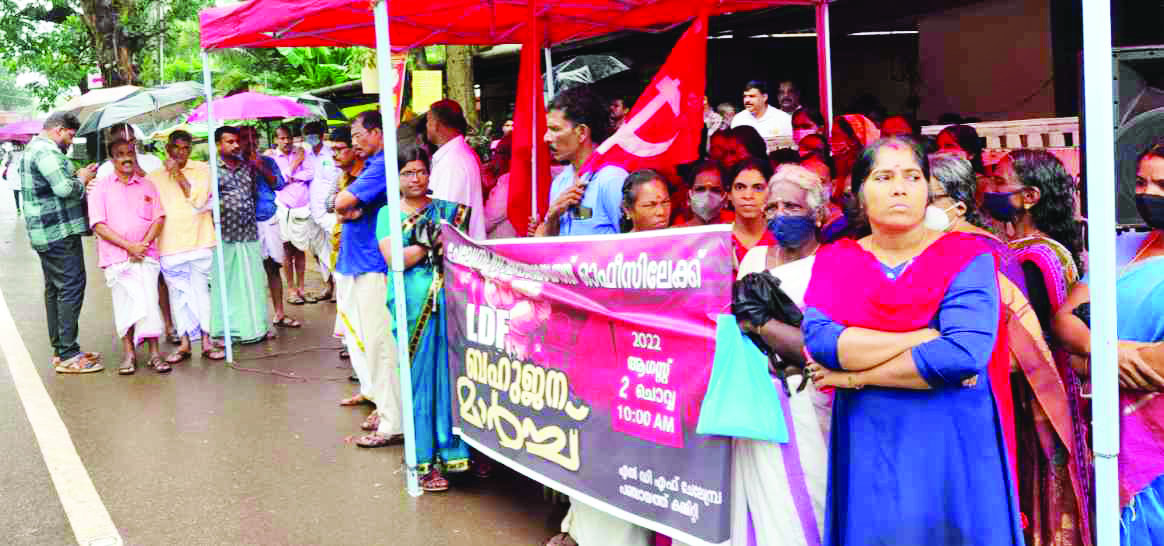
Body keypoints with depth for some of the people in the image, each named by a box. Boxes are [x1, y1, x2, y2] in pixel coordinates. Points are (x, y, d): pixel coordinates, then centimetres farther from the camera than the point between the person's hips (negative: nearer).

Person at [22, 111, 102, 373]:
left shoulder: (34, 148, 19)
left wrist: (76, 175, 9)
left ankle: (60, 349, 22)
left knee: (54, 290, 15)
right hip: (60, 232, -11)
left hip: (44, 233, 11)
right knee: (71, 288, -8)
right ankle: (68, 355, -7)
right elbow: (65, 188, -25)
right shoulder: (46, 151, -16)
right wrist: (82, 179, -7)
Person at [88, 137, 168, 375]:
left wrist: (144, 243, -8)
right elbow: (98, 225, -3)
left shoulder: (147, 186, 13)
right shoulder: (101, 188, 5)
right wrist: (128, 245, -11)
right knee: (125, 302, -4)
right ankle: (128, 353, 5)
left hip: (146, 255, 2)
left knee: (150, 300, -6)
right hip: (116, 257, -1)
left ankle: (154, 353, -2)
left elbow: (159, 218, 8)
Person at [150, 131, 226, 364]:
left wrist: (178, 174, -10)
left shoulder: (201, 169, 6)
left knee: (201, 290, 1)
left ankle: (206, 342, 6)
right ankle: (184, 343, 11)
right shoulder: (154, 177, 11)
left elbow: (199, 200, -8)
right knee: (177, 293, 4)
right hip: (169, 245, 2)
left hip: (198, 239, -1)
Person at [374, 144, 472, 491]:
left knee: (451, 373, -1)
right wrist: (432, 243, -9)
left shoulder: (445, 208, 14)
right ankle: (425, 462, 6)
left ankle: (455, 450, 10)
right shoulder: (388, 214, 9)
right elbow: (394, 258, -5)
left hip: (449, 300, 2)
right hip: (413, 305, -1)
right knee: (419, 378, 0)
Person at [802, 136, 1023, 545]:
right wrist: (927, 339, -16)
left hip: (952, 448, -2)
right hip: (865, 448, 2)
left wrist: (854, 376, -13)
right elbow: (819, 338, -14)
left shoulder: (967, 256, -4)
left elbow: (965, 353, -19)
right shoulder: (834, 260, 5)